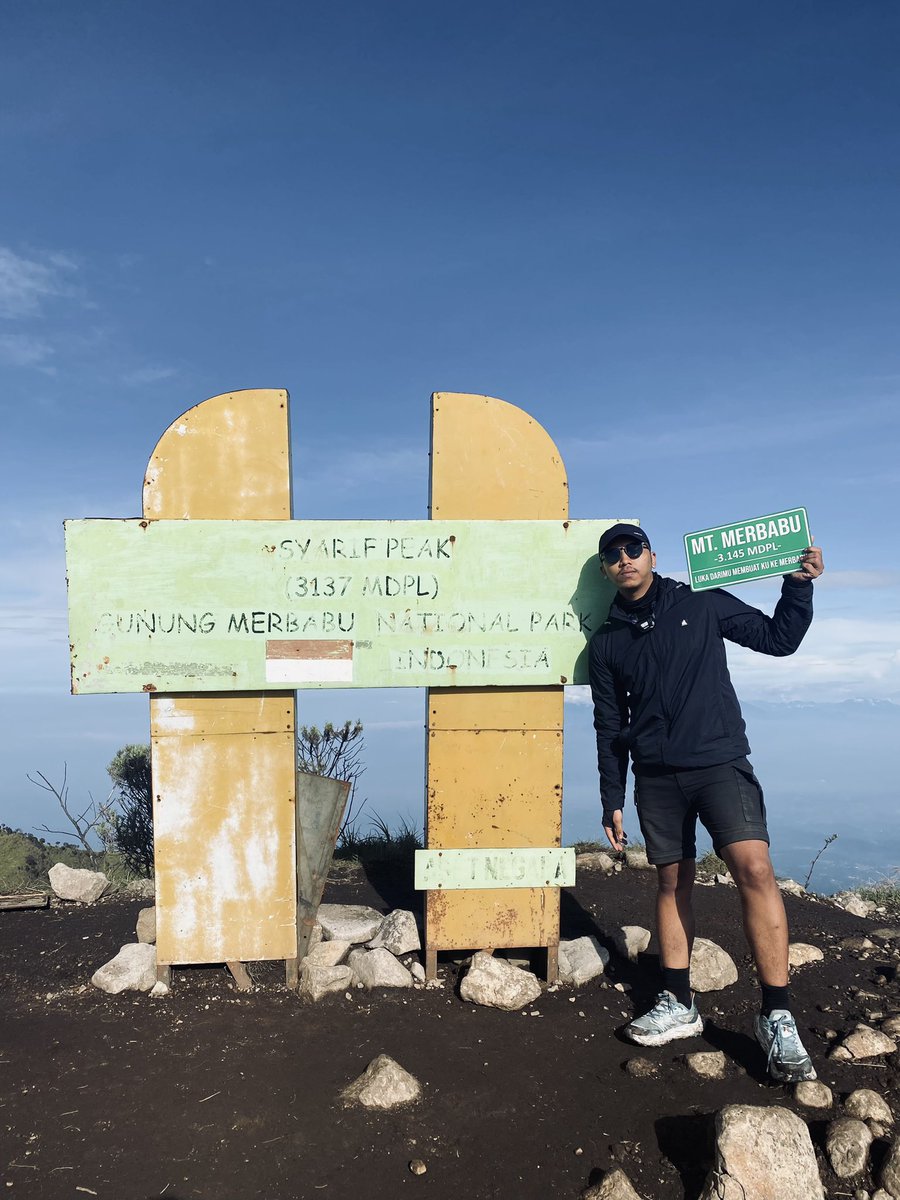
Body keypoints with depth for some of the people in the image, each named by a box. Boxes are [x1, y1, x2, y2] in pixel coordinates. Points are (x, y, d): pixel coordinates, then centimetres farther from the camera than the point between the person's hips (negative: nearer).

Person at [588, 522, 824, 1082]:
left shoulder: (701, 604, 3)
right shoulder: (607, 641, 9)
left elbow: (778, 638, 9)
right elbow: (610, 726, 13)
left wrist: (799, 585, -6)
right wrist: (612, 801, 11)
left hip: (719, 762, -3)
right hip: (655, 776, 3)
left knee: (754, 867, -18)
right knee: (672, 882, 8)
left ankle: (777, 1016, -10)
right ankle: (678, 1005, 22)